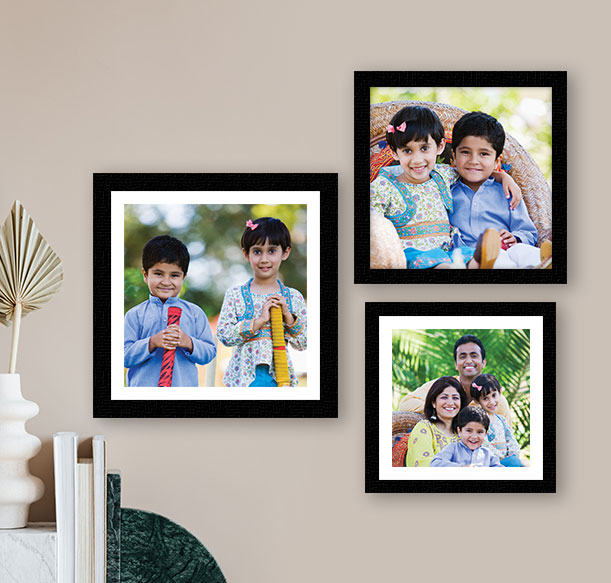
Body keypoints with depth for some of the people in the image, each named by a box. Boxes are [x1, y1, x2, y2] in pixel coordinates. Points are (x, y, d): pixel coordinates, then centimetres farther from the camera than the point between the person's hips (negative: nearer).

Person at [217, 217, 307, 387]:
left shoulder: (294, 297, 5)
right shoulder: (235, 295, 1)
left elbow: (303, 344, 6)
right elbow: (224, 335, -8)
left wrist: (288, 317, -9)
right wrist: (259, 321, -15)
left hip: (279, 377, 1)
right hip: (245, 376, -1)